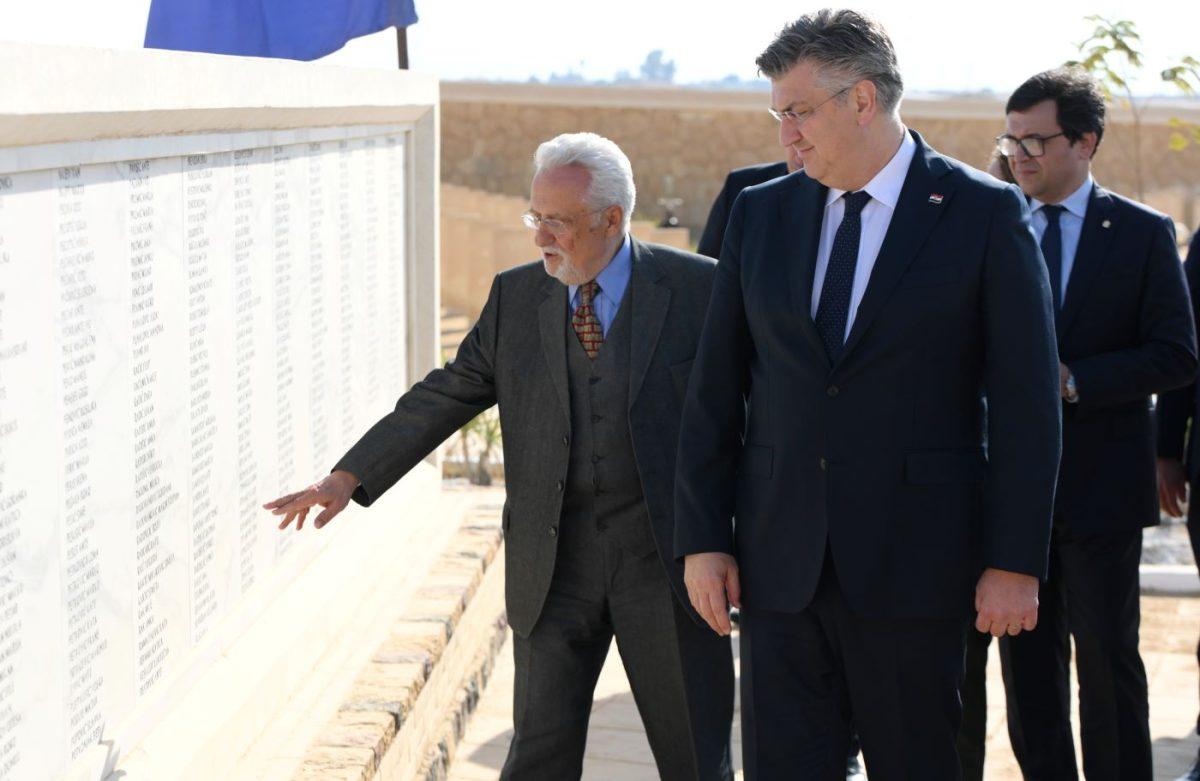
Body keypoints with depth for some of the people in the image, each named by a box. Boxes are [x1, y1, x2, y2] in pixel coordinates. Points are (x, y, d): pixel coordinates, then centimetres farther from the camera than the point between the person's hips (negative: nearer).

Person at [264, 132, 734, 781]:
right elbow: (446, 396, 6)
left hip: (667, 556, -2)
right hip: (553, 564, 2)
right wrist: (349, 478, -4)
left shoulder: (697, 289, -4)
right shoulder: (516, 297, 6)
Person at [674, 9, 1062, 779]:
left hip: (913, 563, -3)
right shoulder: (760, 212, 8)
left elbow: (1026, 401, -5)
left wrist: (1015, 562, -9)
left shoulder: (987, 214, -3)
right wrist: (703, 538, 4)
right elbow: (716, 387, 9)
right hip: (779, 562, 3)